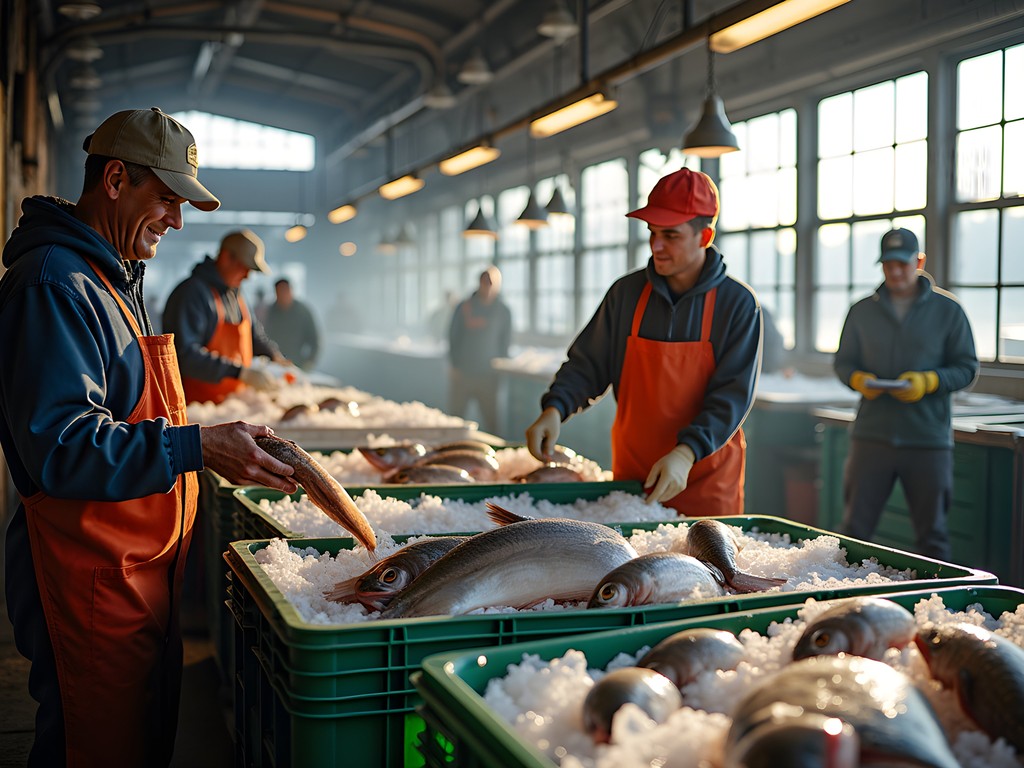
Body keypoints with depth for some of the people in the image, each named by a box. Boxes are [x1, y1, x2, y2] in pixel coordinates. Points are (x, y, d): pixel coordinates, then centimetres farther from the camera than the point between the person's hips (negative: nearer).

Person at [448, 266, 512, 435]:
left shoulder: (503, 311, 5)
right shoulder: (464, 307, 2)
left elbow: (505, 342, 10)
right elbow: (453, 337, 4)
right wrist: (454, 365, -2)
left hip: (488, 375, 0)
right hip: (462, 373, 0)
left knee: (491, 421, 0)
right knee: (454, 418, 3)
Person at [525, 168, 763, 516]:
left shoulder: (738, 304, -8)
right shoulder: (626, 293, 1)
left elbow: (733, 395, -14)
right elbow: (587, 364, 5)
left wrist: (686, 453, -27)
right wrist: (555, 408, -14)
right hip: (631, 474, 3)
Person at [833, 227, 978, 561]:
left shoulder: (948, 310, 4)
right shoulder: (862, 311, 10)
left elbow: (967, 368, 3)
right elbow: (842, 361, 14)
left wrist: (929, 381, -15)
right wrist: (858, 379, -9)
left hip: (929, 439, -1)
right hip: (871, 436, 2)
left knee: (932, 534, 6)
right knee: (855, 528, 2)